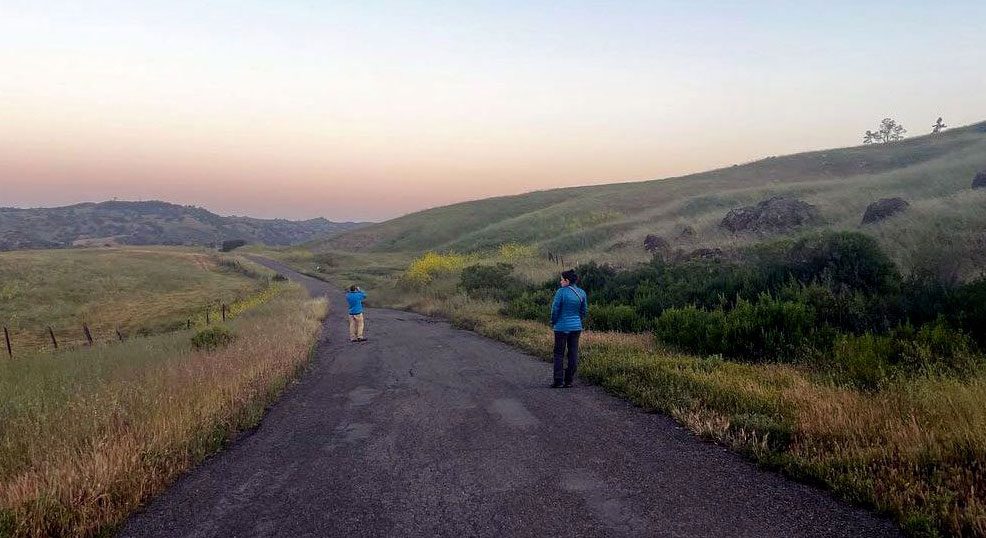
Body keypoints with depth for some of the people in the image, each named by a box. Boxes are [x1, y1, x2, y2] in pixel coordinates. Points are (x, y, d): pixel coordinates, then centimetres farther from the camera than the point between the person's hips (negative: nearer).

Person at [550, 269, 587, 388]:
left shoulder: (561, 292, -14)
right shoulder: (581, 292, 2)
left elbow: (555, 309, -11)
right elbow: (584, 310, 9)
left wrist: (553, 322, 4)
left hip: (562, 327, -4)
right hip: (576, 327, 5)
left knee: (559, 353, 4)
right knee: (573, 354, 8)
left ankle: (558, 380, 2)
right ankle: (569, 380, 11)